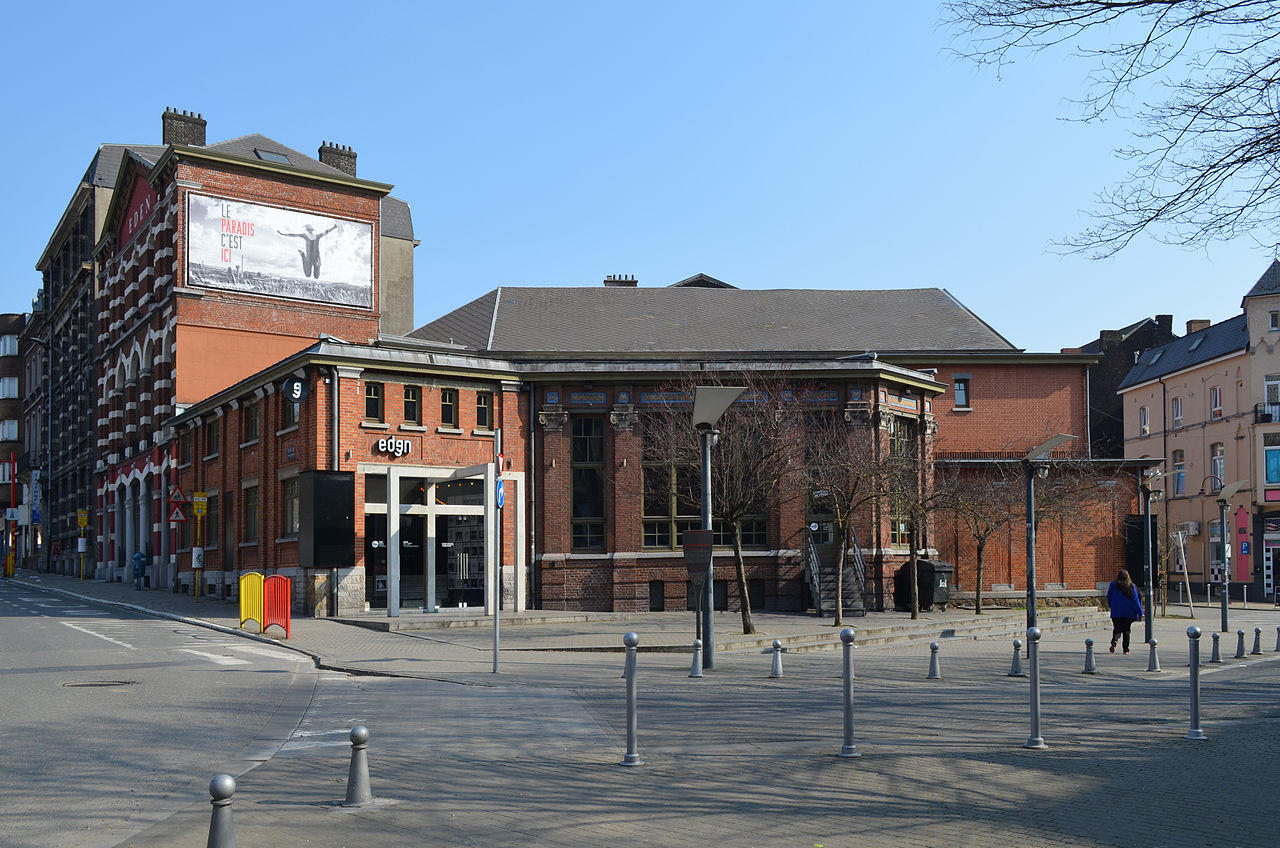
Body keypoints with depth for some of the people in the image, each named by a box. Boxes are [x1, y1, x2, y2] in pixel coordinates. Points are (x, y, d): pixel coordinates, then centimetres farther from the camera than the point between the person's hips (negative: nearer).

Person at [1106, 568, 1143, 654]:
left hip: (1116, 612, 0)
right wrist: (1140, 612, 1)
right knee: (1126, 630, 10)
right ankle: (1126, 649, 8)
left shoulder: (1113, 584, -1)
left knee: (1117, 629, 6)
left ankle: (1114, 641, -24)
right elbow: (1135, 600, -2)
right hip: (1129, 613, 0)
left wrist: (1110, 605, 25)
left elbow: (1108, 598, 6)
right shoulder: (1132, 586, -2)